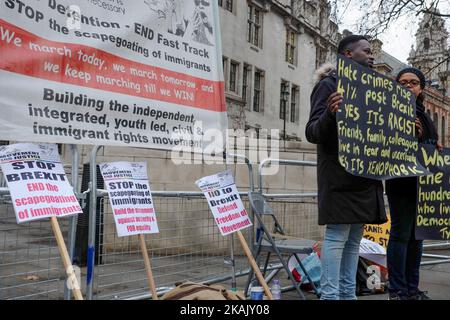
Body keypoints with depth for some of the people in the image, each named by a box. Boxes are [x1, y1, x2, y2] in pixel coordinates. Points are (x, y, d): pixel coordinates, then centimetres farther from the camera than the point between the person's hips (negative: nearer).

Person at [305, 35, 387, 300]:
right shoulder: (329, 85, -4)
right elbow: (312, 133, -13)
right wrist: (330, 114, -32)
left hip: (364, 176, 8)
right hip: (340, 176, -8)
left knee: (354, 238, 9)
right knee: (337, 235, -8)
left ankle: (348, 293, 16)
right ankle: (330, 294, -2)